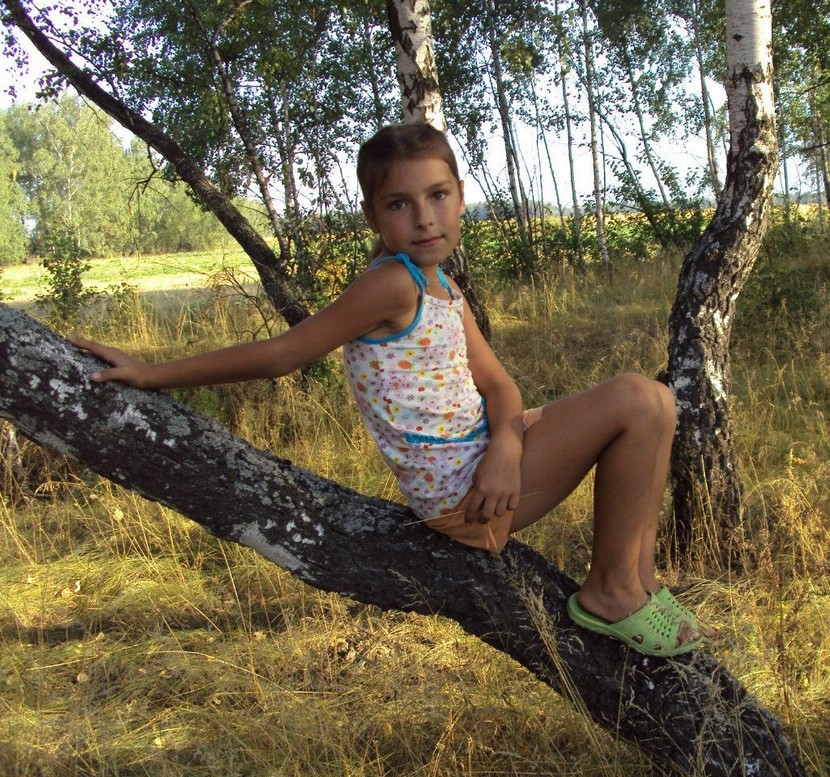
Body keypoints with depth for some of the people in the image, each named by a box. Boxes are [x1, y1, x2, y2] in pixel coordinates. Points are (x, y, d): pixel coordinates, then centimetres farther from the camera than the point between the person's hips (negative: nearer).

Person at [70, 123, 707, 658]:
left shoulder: (441, 289, 11)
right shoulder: (392, 283, -18)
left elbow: (495, 382, 6)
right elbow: (281, 354, -14)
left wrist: (506, 444, -16)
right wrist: (152, 375, -11)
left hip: (483, 461, 10)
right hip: (459, 488, -10)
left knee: (651, 407, 18)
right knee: (638, 401, -16)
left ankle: (638, 577, 18)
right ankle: (612, 593, -1)